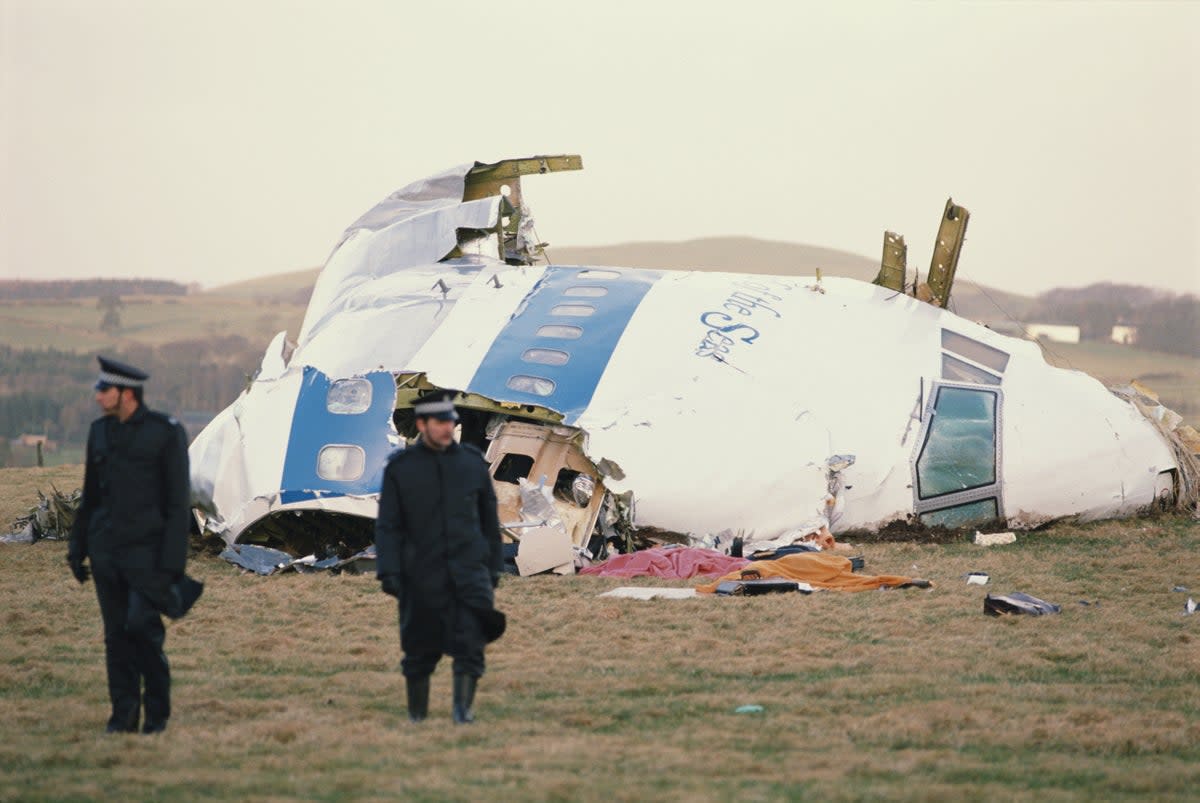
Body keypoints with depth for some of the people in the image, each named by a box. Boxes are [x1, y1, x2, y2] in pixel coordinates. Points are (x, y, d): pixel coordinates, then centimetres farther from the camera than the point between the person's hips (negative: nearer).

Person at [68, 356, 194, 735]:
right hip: (107, 550, 5)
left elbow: (178, 501, -9)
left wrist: (173, 561, -14)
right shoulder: (100, 431, 10)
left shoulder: (166, 433, -8)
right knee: (116, 635, 3)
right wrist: (77, 548, 13)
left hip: (148, 548, -5)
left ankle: (158, 712, 1)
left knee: (142, 626, -15)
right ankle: (124, 717, 8)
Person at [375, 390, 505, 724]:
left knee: (470, 640, -15)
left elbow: (489, 521, 12)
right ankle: (416, 717, 19)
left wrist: (494, 570, 12)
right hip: (422, 577, -1)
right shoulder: (400, 468, 0)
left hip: (469, 571, 1)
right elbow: (387, 526, -2)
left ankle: (463, 708, -17)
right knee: (421, 649, 6)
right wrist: (388, 572, -12)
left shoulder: (473, 462, 5)